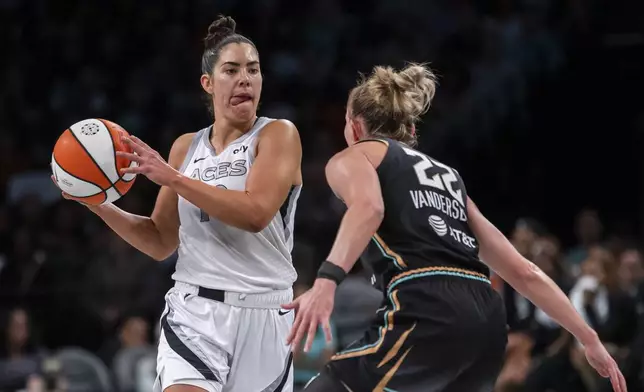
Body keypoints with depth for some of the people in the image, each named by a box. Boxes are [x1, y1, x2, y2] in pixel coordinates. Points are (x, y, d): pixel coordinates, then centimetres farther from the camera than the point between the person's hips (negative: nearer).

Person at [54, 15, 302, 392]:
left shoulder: (278, 135, -3)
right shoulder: (187, 147, 12)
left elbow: (256, 213, -19)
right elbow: (160, 242, 16)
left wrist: (172, 178, -20)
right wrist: (98, 203, 1)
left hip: (261, 316, -2)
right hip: (194, 311, 2)